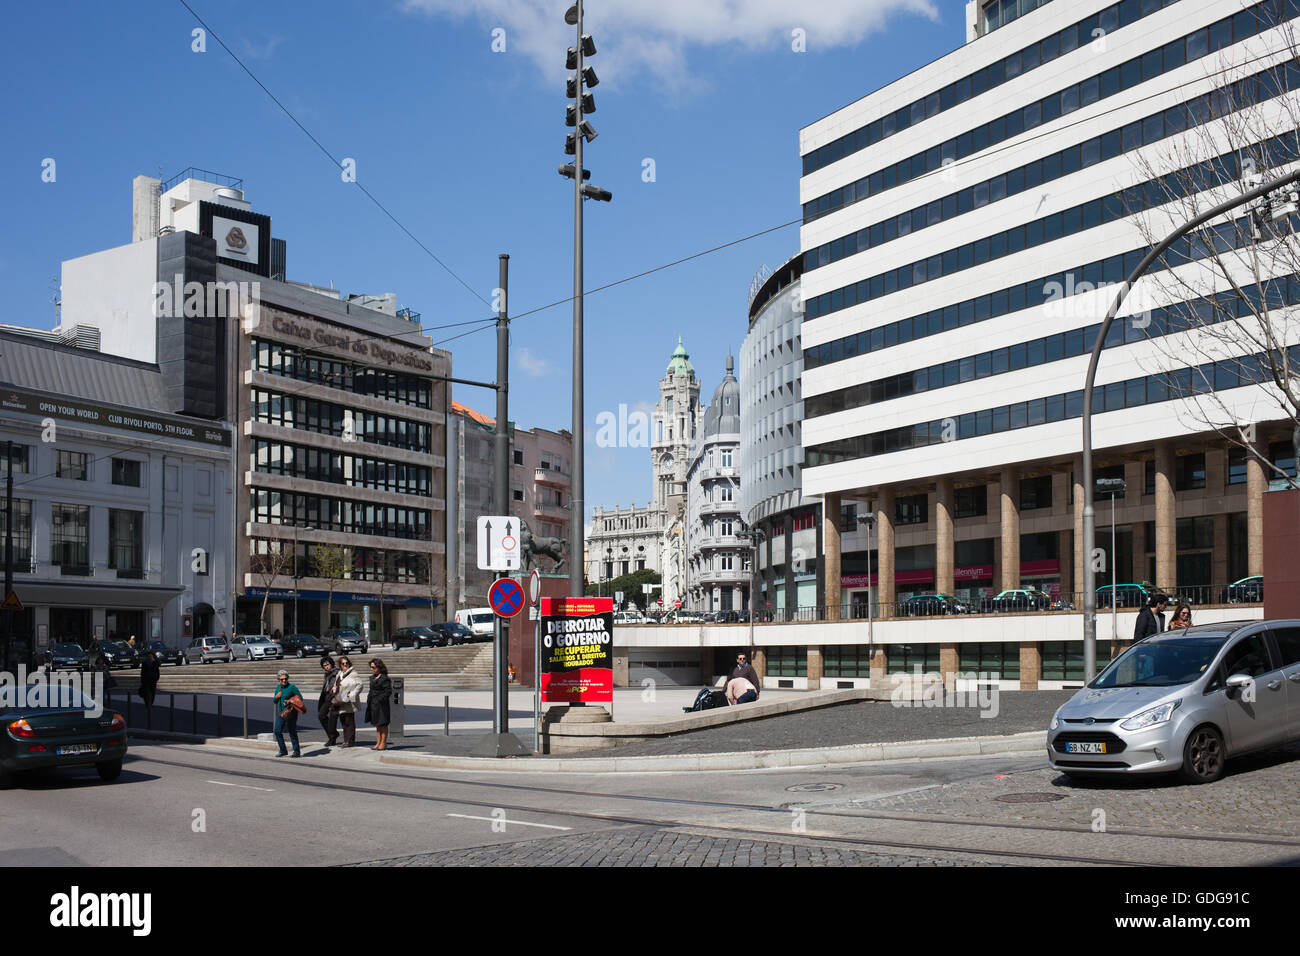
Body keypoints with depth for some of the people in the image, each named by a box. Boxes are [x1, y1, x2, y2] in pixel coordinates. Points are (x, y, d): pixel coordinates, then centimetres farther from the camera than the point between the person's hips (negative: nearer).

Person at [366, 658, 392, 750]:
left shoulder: (384, 678, -13)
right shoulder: (372, 678, 13)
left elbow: (388, 691, -16)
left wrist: (379, 700, -19)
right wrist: (368, 700, 9)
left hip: (381, 705, -9)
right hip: (373, 705, 9)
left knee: (383, 724, -1)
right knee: (377, 725, 13)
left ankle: (383, 743, 4)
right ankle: (378, 742, 19)